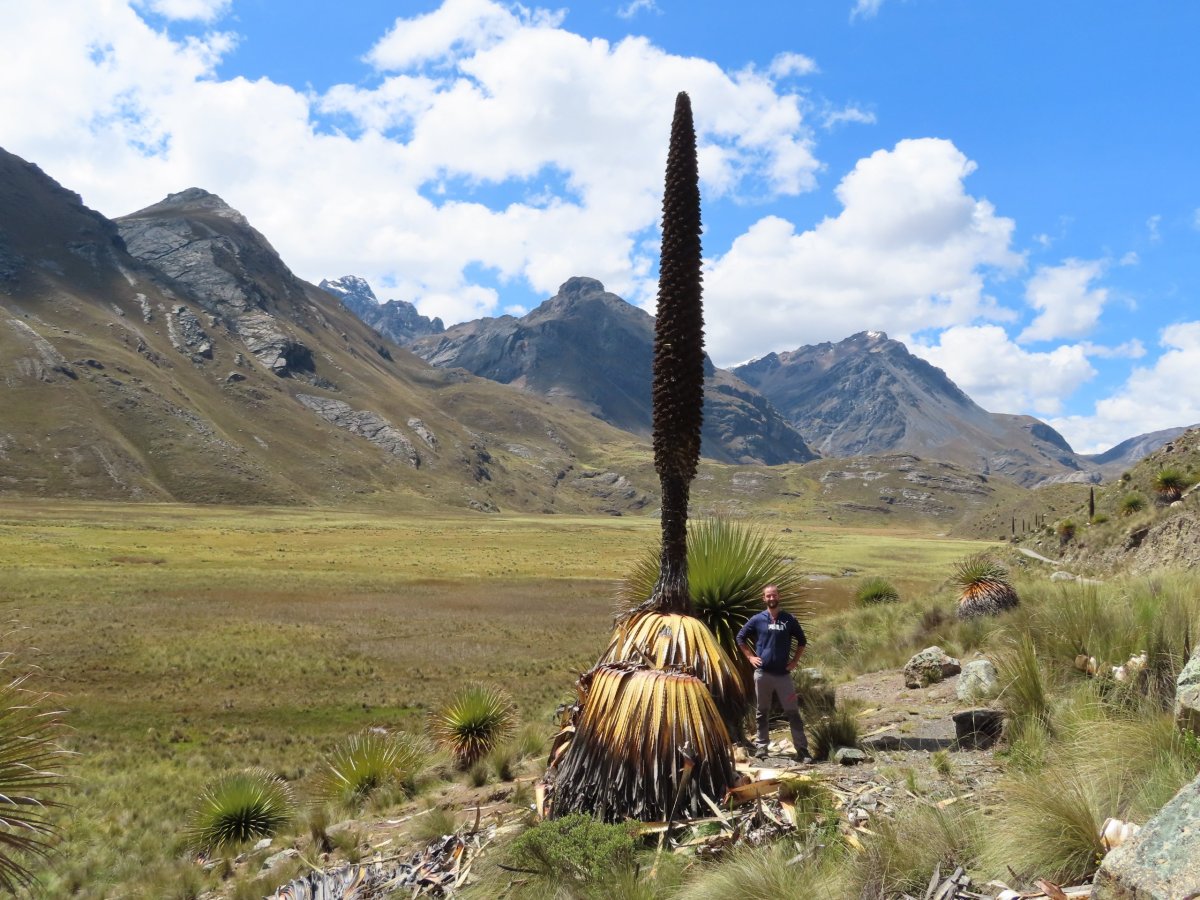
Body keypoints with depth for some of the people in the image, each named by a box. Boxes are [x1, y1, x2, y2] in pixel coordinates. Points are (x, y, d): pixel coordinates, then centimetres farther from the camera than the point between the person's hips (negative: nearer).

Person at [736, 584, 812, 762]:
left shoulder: (789, 619, 2)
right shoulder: (757, 619, 1)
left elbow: (802, 641, 14)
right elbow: (740, 638, 12)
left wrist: (795, 661, 4)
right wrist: (750, 657, 3)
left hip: (783, 674, 0)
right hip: (762, 673, 1)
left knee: (793, 712, -3)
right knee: (762, 712, 9)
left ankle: (802, 750, 0)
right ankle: (762, 746, 21)